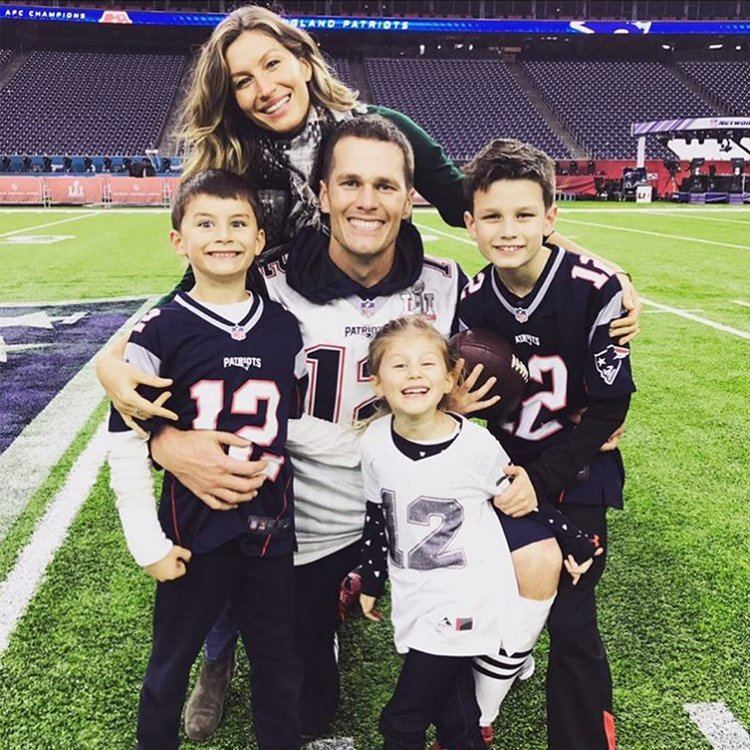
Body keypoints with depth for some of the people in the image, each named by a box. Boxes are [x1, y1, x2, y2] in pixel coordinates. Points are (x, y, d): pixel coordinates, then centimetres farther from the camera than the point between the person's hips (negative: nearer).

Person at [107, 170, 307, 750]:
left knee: (281, 669, 17)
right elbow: (126, 442, -7)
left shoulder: (286, 329, 1)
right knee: (170, 668, 17)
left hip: (273, 530, 3)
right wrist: (148, 543, -8)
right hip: (194, 532, -2)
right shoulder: (161, 331, -8)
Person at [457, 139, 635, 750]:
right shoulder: (472, 302, -4)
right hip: (505, 478, 4)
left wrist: (543, 478, -18)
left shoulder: (595, 289, -17)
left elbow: (609, 405, -14)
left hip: (576, 480, -3)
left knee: (571, 625, -1)